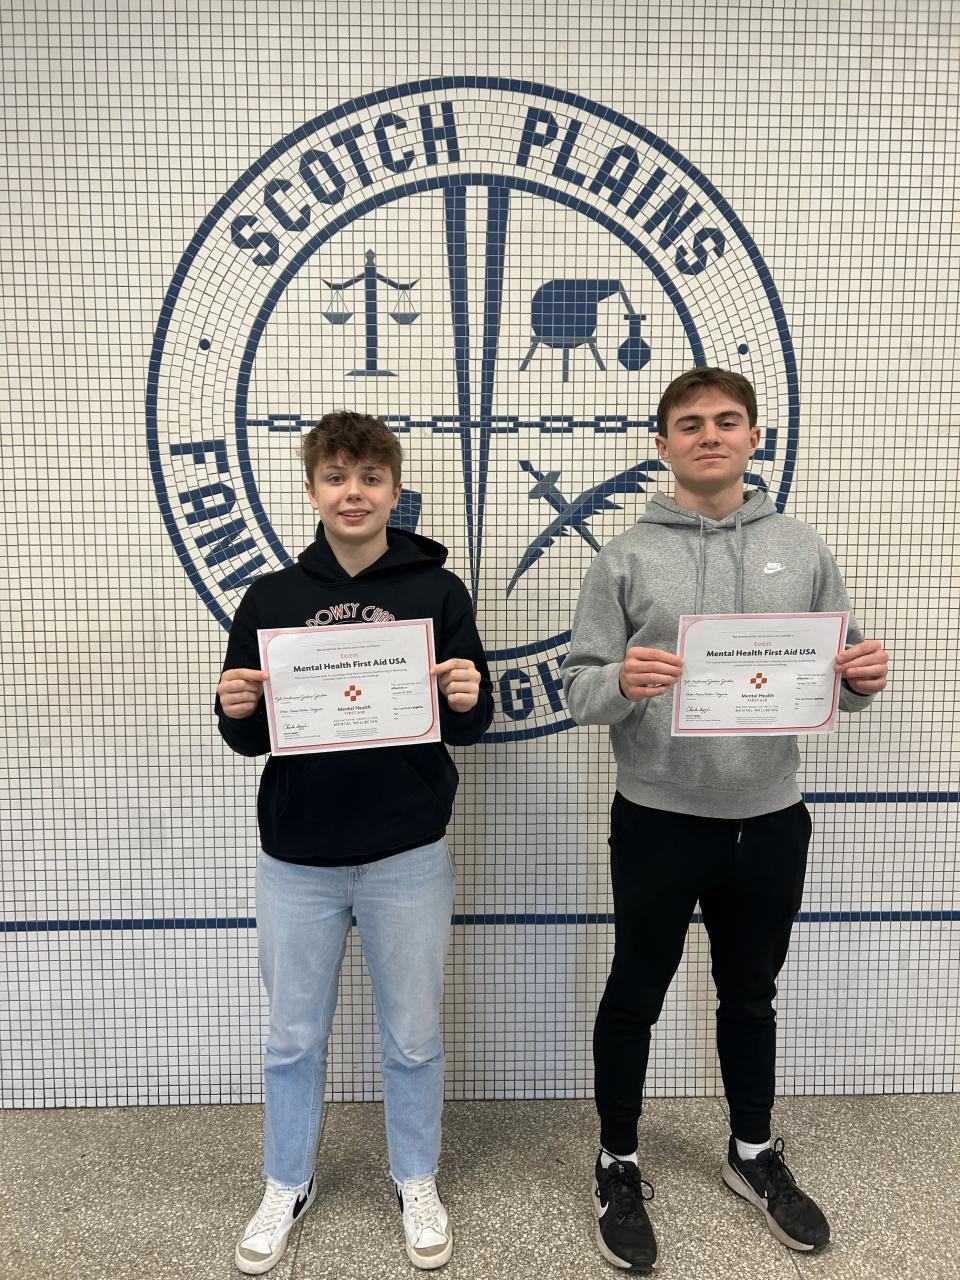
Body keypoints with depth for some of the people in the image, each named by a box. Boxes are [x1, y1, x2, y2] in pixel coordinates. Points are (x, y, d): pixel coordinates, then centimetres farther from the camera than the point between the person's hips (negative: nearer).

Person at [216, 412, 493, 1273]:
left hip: (407, 858, -1)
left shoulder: (438, 592, -3)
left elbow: (472, 725, 0)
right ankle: (288, 1186, 40)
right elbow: (250, 739, 6)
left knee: (413, 1036, 15)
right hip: (296, 857, 2)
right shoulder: (271, 600, 2)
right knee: (294, 1036, 17)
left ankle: (418, 1184, 38)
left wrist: (469, 701, -22)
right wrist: (237, 711, -16)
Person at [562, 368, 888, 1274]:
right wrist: (622, 681, -28)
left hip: (770, 816, 3)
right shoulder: (626, 559, -4)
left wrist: (862, 680, -15)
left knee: (750, 994, 20)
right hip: (658, 817, -2)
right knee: (635, 996, 12)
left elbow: (834, 677, 7)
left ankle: (753, 1154, 43)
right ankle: (618, 1167, 33)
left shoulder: (802, 552, 4)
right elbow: (578, 689, -7)